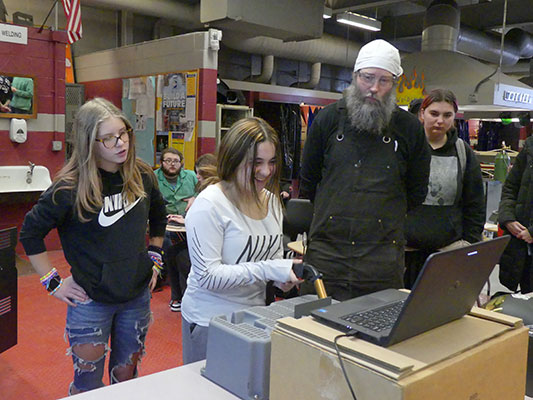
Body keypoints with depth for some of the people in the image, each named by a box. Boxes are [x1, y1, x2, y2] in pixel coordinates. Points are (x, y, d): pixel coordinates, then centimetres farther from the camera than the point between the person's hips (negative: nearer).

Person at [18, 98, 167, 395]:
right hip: (91, 302, -3)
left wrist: (154, 258, 11)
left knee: (126, 378, 18)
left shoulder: (142, 176, -3)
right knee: (88, 384, 10)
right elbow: (31, 233, -7)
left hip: (137, 297, 4)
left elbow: (159, 217, 16)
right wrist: (53, 283, -7)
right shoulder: (70, 188, -16)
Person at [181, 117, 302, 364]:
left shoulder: (271, 200, 5)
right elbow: (207, 276, -22)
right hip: (210, 322, -6)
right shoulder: (210, 204, -18)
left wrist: (286, 275, -8)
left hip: (255, 315, 7)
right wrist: (270, 270, -25)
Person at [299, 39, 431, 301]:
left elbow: (417, 191, 14)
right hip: (326, 252, 1)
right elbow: (307, 182, 14)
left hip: (383, 258, 0)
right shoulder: (328, 119, 5)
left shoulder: (409, 129, 4)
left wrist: (387, 217, 12)